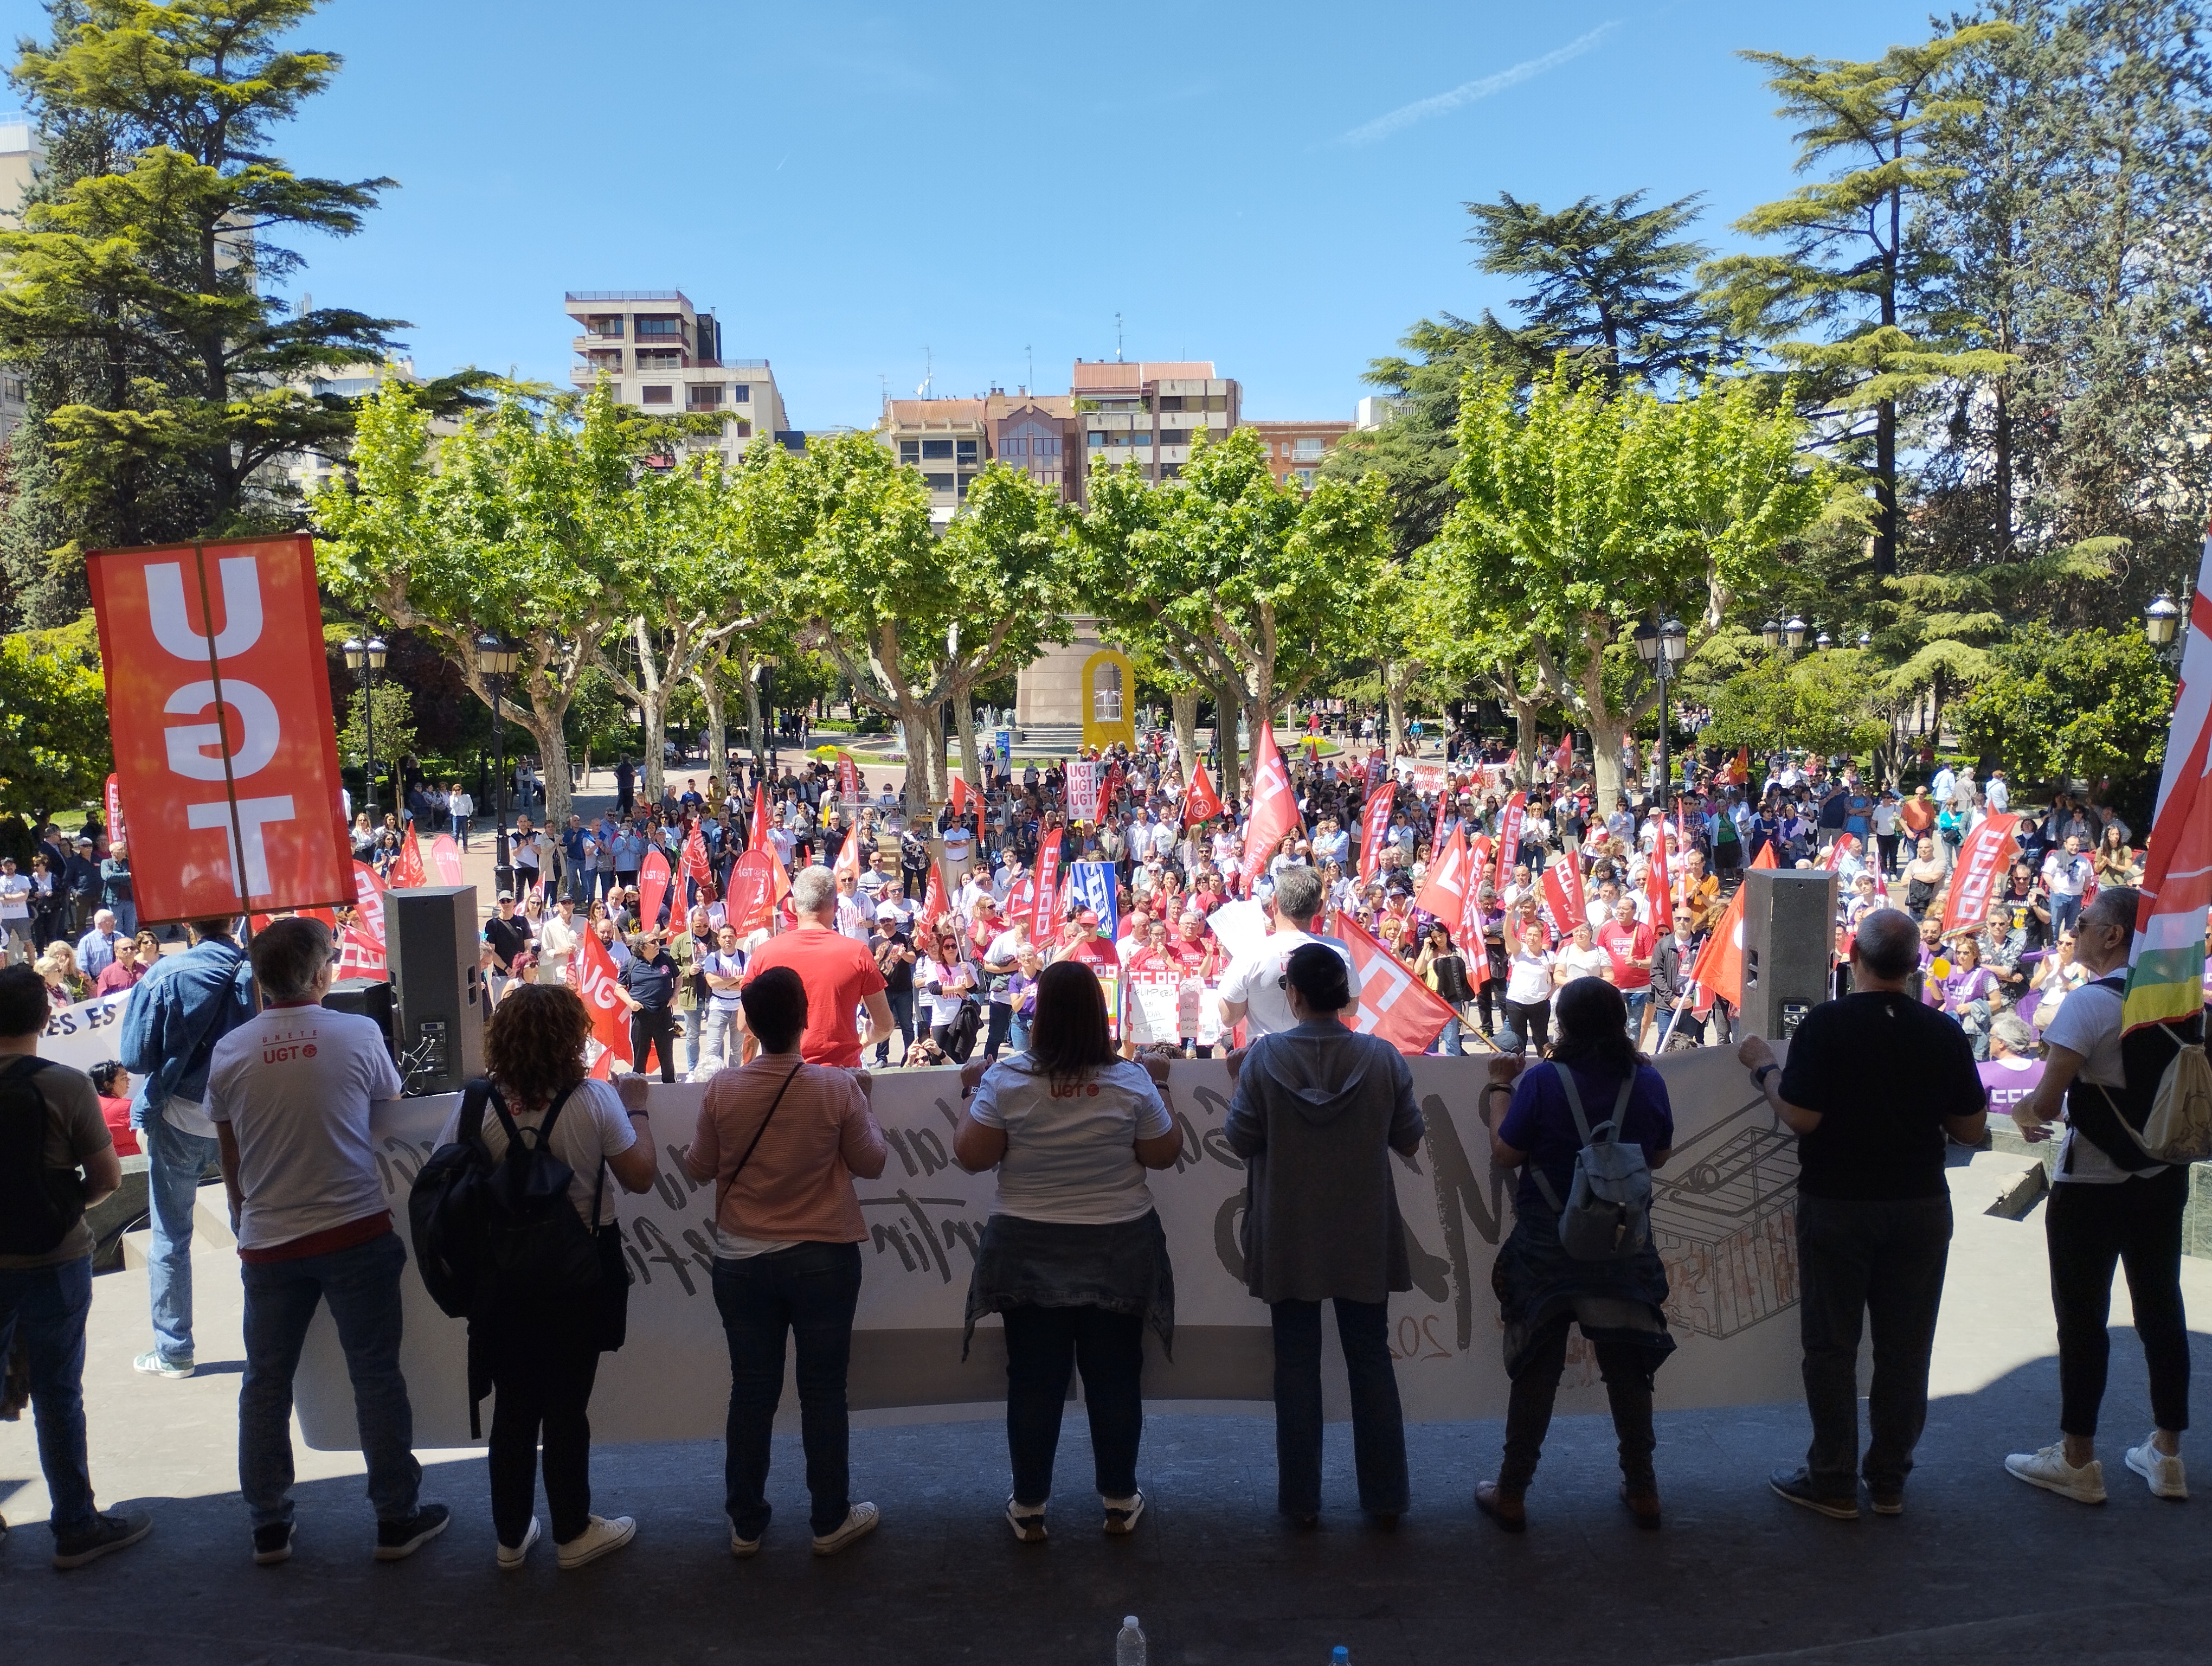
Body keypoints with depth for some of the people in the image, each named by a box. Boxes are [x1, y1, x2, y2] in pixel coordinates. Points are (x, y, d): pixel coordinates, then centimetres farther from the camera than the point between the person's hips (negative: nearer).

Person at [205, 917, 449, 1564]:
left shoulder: (229, 1051, -2)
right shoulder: (358, 1034, -10)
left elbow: (230, 1159, 7)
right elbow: (392, 1110, 6)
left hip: (268, 1240, 3)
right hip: (357, 1231, -2)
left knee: (266, 1382, 14)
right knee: (376, 1375, 6)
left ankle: (269, 1528, 24)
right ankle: (397, 1520, 15)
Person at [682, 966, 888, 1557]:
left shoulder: (722, 1089, -10)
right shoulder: (838, 1087, -15)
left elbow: (698, 1167, 2)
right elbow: (871, 1162, -4)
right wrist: (860, 1107, 10)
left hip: (742, 1262, 2)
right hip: (823, 1259, -2)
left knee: (752, 1391, 13)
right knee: (823, 1391, 10)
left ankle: (746, 1524, 26)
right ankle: (831, 1520, 22)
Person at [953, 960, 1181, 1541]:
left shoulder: (1005, 1080, -13)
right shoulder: (1132, 1080, -11)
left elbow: (971, 1157, -9)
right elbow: (1165, 1154, -3)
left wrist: (977, 1096, 5)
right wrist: (1158, 1093, 9)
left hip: (1030, 1252, 0)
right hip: (1118, 1251, 1)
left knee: (1033, 1379, 10)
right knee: (1115, 1376, 13)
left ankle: (1028, 1508, 22)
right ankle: (1119, 1501, 25)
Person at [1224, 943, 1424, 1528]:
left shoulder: (1264, 1057, -14)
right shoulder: (1382, 1057, -10)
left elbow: (1240, 1139, -10)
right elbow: (1409, 1139, -2)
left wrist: (1240, 1084, 5)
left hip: (1288, 1238, -1)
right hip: (1365, 1237, 1)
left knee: (1297, 1364, 10)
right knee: (1371, 1360, 14)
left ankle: (1302, 1500, 19)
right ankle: (1385, 1499, 22)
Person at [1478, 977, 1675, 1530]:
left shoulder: (1541, 1082, -16)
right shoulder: (1647, 1082, -5)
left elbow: (1504, 1154, -9)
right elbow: (1659, 1157, 7)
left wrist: (1498, 1090, 1)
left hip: (1548, 1250, -2)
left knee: (1535, 1371, 8)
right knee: (1627, 1369, 17)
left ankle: (1511, 1495, 17)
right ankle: (1642, 1490, 27)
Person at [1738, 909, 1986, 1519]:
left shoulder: (1825, 1024, -14)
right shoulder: (1944, 1032, -4)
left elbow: (1801, 1118, -18)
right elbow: (1970, 1130, 1)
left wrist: (1764, 1067, -4)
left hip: (1837, 1205, -3)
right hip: (1920, 1206, 3)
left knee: (1832, 1345, 7)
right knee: (1905, 1347, 12)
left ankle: (1833, 1483, 14)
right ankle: (1890, 1480, 21)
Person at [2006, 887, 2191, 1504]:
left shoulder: (2090, 1002, -18)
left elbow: (2046, 1102, -21)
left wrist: (2022, 1112, 1)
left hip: (2091, 1184, -7)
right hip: (2165, 1179, 7)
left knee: (2082, 1316, 2)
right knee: (2161, 1309, 14)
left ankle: (2077, 1460, 11)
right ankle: (2167, 1454, 24)